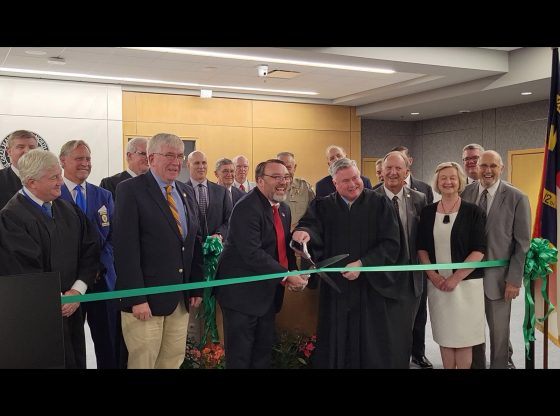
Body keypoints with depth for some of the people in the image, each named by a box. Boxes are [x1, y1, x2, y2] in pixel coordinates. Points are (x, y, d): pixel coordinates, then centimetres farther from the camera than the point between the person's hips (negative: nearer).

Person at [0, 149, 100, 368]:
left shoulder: (68, 209, 8)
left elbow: (90, 251, 6)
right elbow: (26, 267, -16)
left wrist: (78, 290, -5)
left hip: (73, 308, 6)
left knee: (77, 361, 10)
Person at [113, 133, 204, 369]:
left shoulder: (187, 192, 13)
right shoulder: (130, 190, -8)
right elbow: (126, 248, -14)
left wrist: (197, 288, 11)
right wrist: (136, 298, -18)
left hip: (182, 297, 6)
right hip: (146, 298, -6)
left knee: (174, 360, 12)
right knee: (143, 362, 3)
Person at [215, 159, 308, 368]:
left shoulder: (283, 209, 10)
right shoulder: (247, 208, -19)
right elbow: (252, 253, -26)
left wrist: (294, 271, -3)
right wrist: (286, 276, -23)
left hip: (268, 292, 9)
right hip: (242, 291, -8)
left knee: (264, 351, 16)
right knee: (240, 355, 2)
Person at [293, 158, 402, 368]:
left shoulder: (380, 204, -1)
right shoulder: (323, 206, 4)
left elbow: (391, 244, -7)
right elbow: (310, 224, -13)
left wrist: (362, 264, -17)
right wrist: (304, 232, -37)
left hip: (373, 287, -1)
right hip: (336, 289, 2)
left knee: (374, 348, 7)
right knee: (338, 347, 8)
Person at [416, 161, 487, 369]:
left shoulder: (473, 212, -3)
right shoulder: (427, 212, 7)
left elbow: (479, 250, -7)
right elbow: (421, 247, 8)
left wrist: (455, 277, -14)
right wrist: (433, 275, -5)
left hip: (465, 283, -3)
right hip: (437, 283, 3)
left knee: (463, 337, 3)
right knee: (444, 336, 9)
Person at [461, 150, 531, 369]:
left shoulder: (517, 198, -6)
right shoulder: (465, 193, 0)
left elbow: (522, 244, -5)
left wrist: (514, 279, -9)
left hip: (497, 277, -2)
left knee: (499, 330, 10)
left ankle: (501, 363, 30)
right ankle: (475, 364, 31)